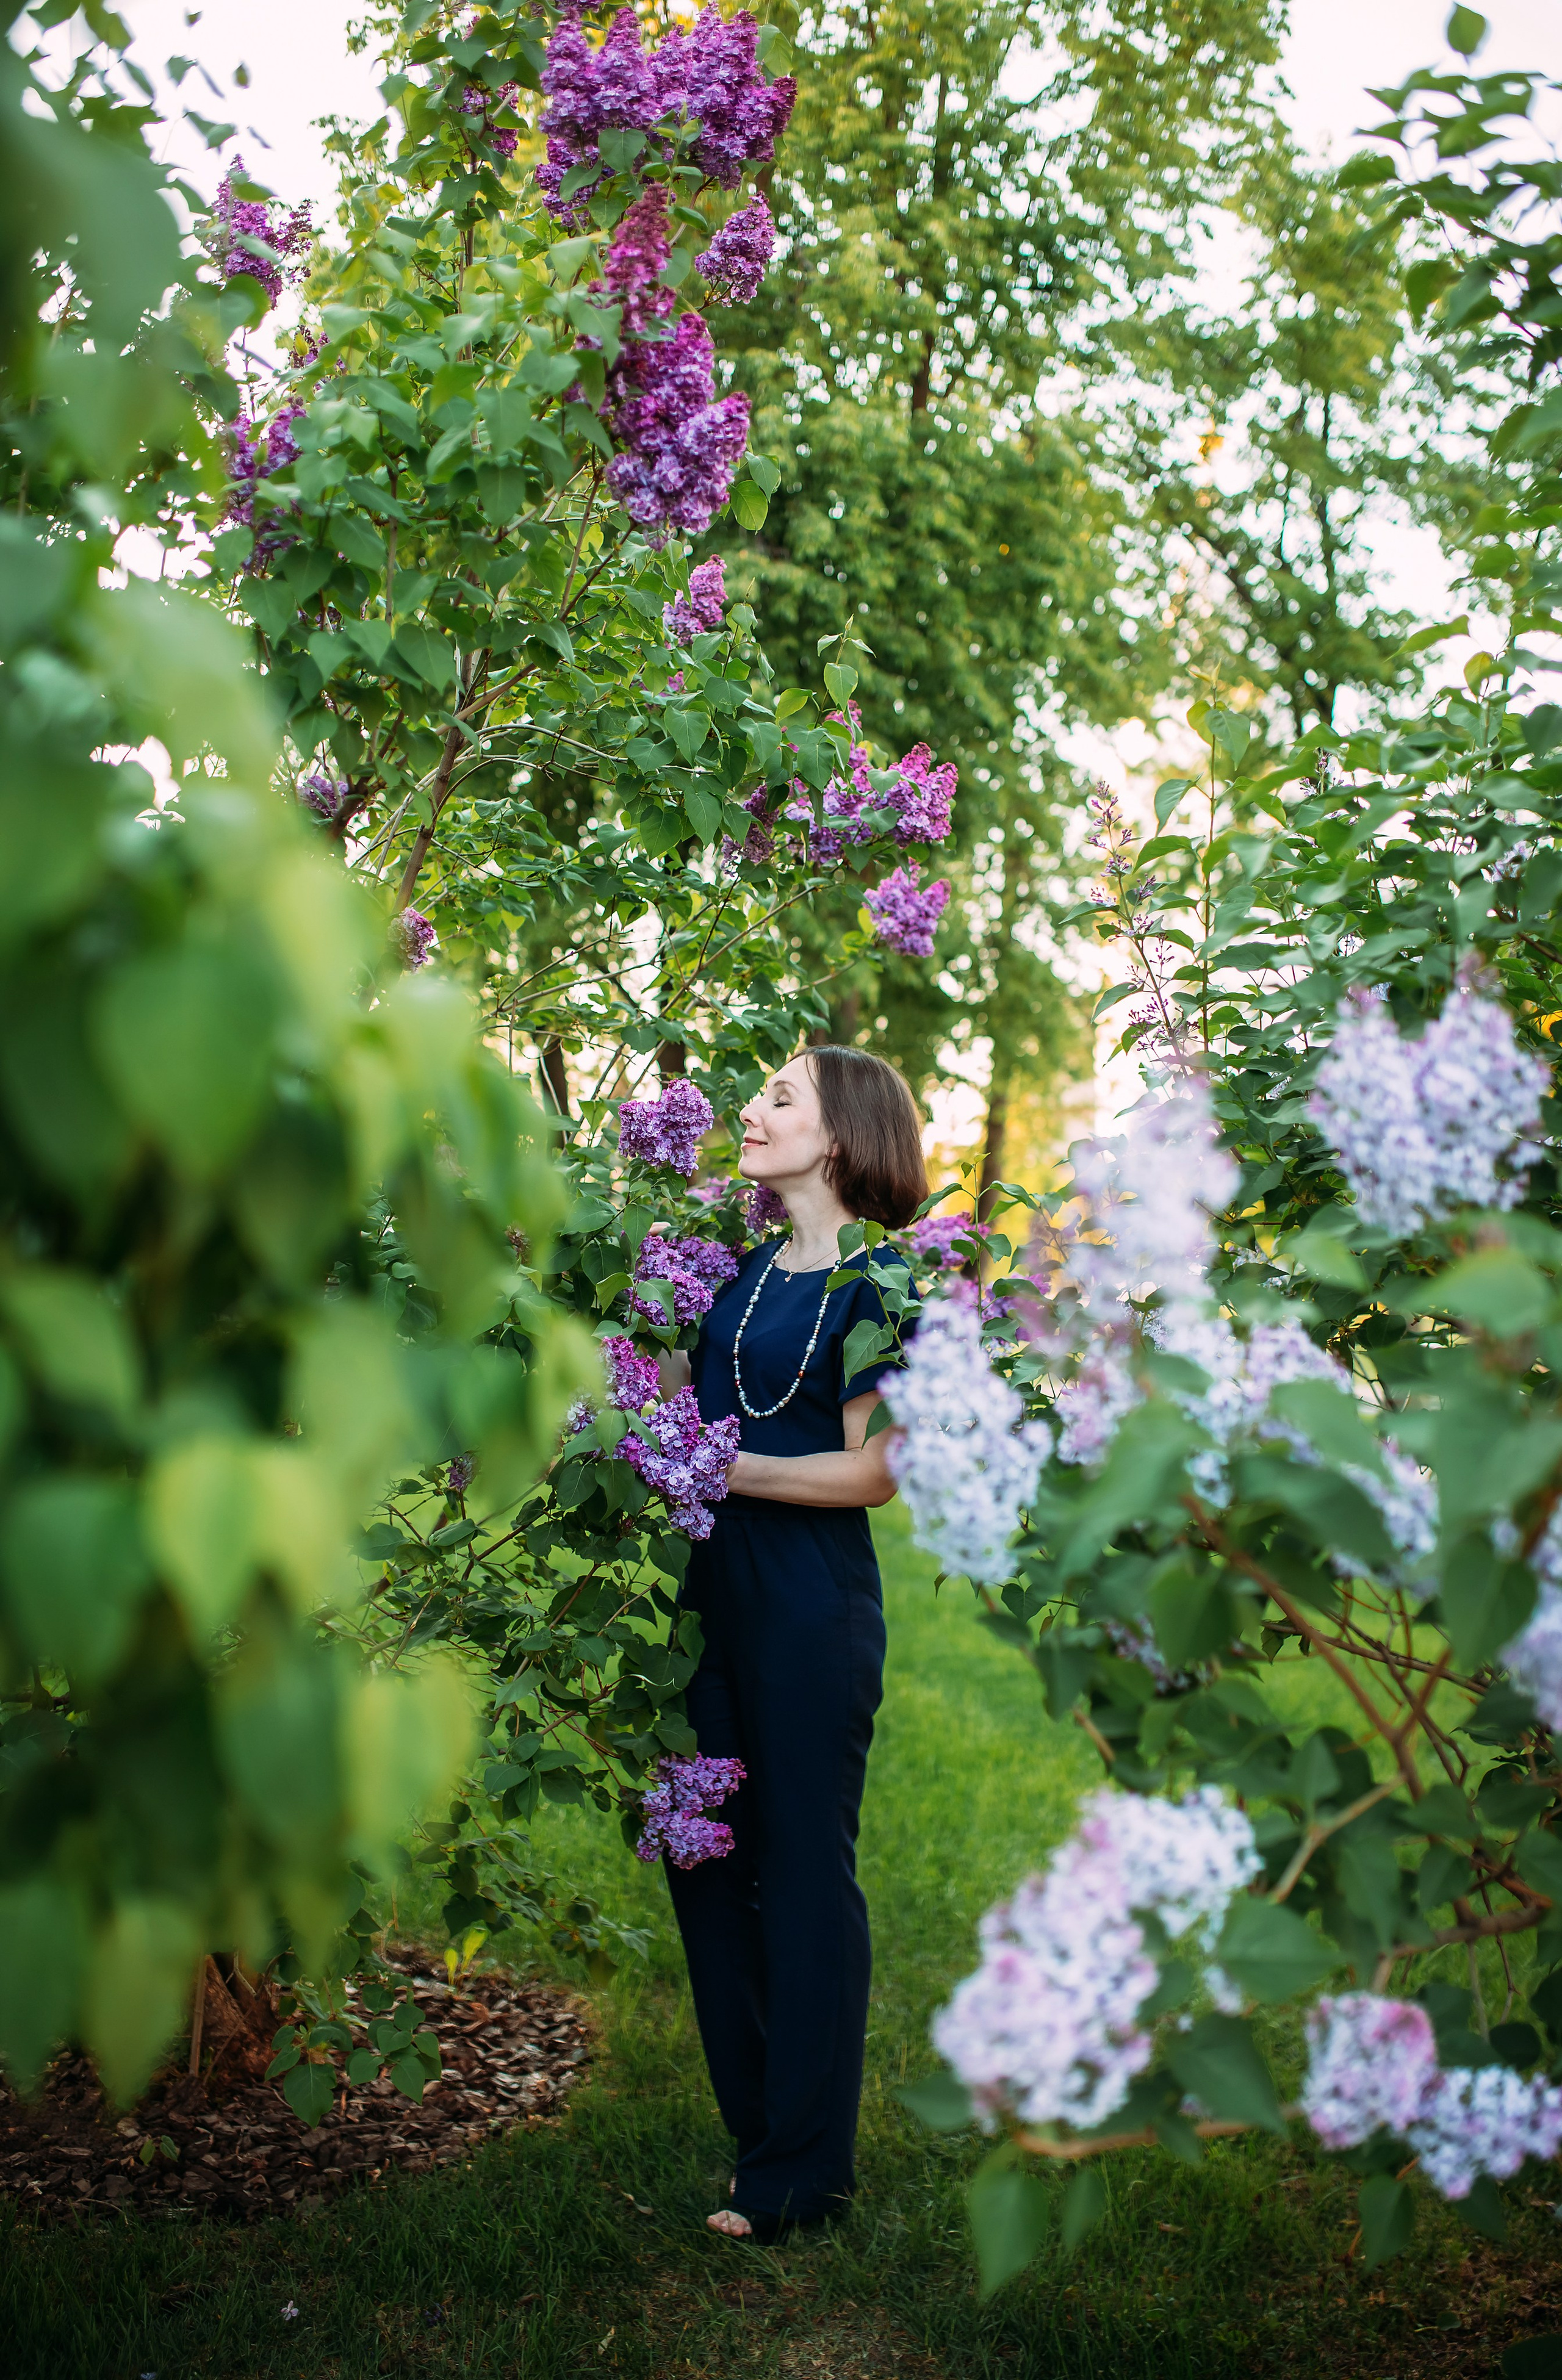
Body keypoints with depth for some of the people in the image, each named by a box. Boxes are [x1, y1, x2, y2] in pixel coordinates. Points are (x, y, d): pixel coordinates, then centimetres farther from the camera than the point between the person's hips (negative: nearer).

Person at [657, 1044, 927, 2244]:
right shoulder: (747, 1267, 12)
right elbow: (691, 1406, 19)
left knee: (805, 1874, 2)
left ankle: (801, 2173, 15)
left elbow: (872, 1471, -14)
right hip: (713, 1600, 8)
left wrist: (719, 1467, -16)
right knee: (703, 1858, 13)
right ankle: (755, 2121, 30)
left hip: (812, 1614, -7)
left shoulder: (876, 1280, -9)